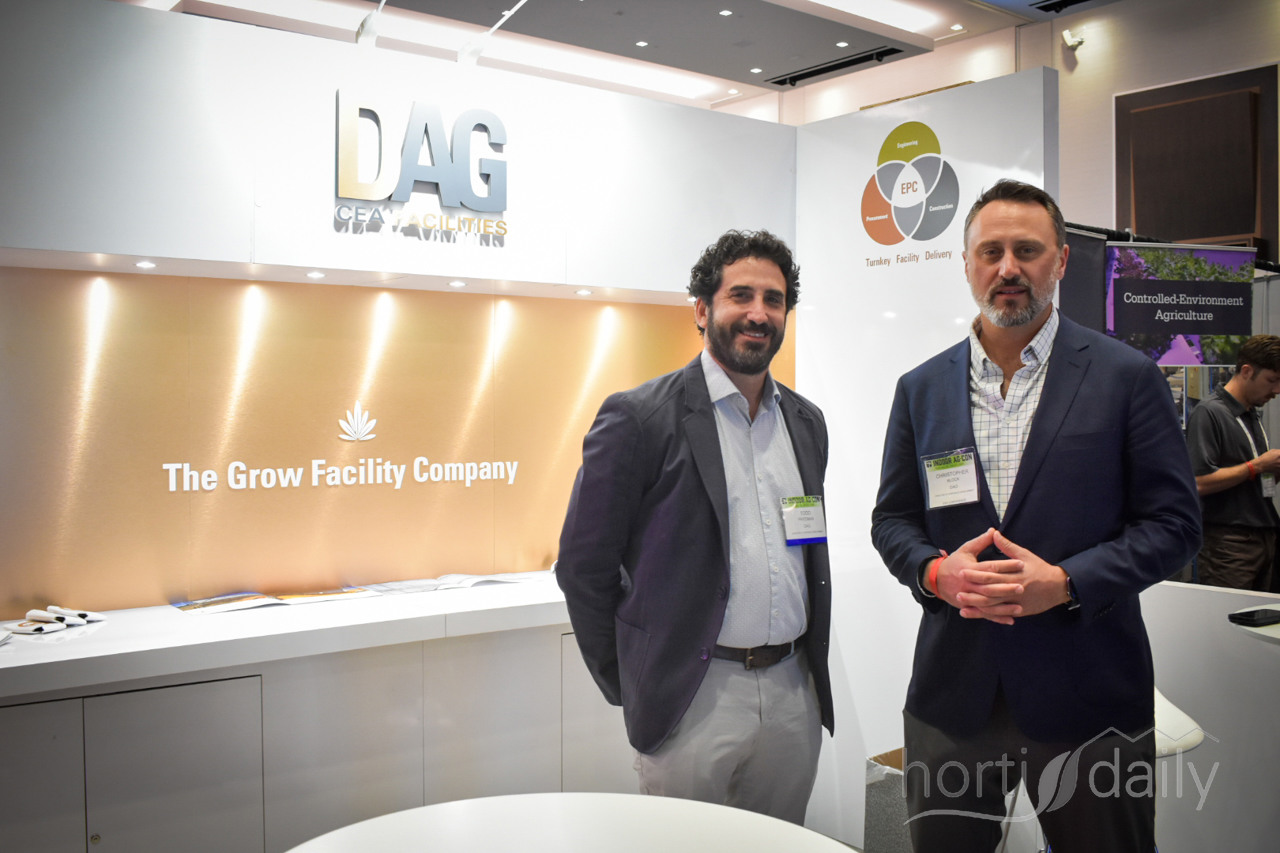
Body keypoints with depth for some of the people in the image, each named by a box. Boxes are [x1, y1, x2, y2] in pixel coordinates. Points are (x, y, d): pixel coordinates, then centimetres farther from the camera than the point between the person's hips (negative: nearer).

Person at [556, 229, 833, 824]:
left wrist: (811, 667, 15)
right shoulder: (639, 418, -10)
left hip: (795, 693, 6)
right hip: (693, 701, -5)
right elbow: (582, 567, -7)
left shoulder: (806, 422, 10)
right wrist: (632, 689, -3)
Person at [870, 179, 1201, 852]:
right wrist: (935, 570, -11)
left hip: (1088, 694, -2)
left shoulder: (1127, 377, -1)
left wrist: (1066, 582, -17)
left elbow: (1173, 522, -3)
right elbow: (891, 519, 10)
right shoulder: (920, 389, 7)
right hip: (951, 689, 2)